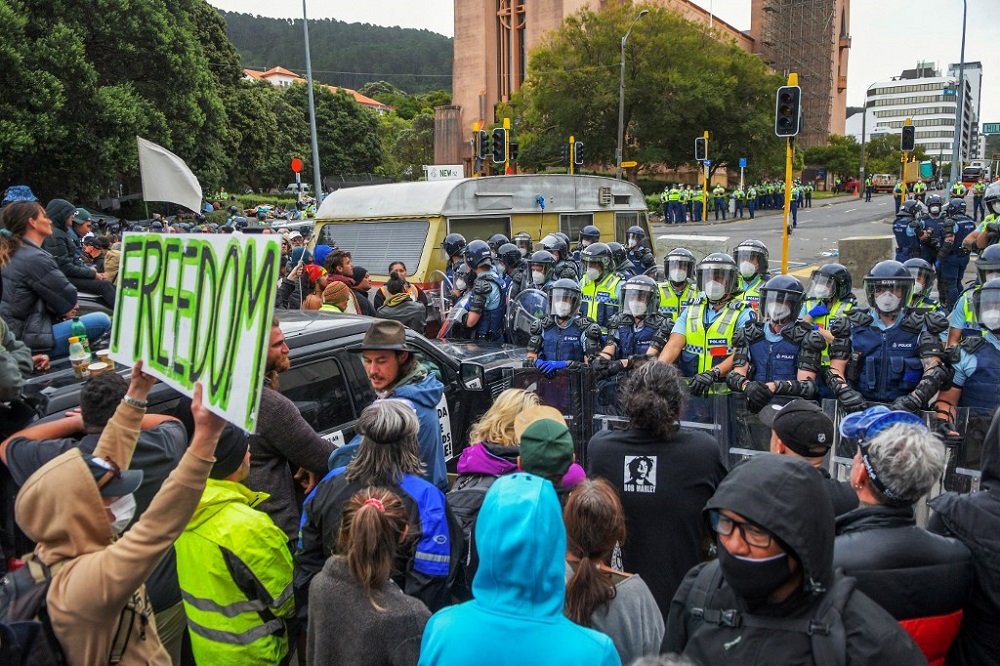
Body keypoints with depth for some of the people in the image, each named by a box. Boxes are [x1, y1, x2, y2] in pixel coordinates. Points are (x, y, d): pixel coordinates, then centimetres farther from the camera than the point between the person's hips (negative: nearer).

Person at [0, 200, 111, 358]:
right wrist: (66, 307, 10)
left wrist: (63, 307, 2)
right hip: (29, 344, -10)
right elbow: (69, 299, -11)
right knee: (102, 320, -16)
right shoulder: (35, 259, -17)